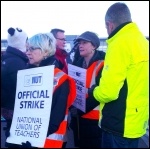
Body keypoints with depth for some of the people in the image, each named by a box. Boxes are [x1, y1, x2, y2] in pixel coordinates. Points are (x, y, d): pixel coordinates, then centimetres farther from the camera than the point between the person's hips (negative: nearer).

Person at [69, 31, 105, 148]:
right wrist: (72, 107, 1)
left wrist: (81, 109, -19)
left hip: (94, 118, -7)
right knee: (81, 145, 16)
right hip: (78, 117, 7)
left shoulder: (101, 65, -12)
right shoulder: (78, 64, 12)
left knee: (94, 145, 3)